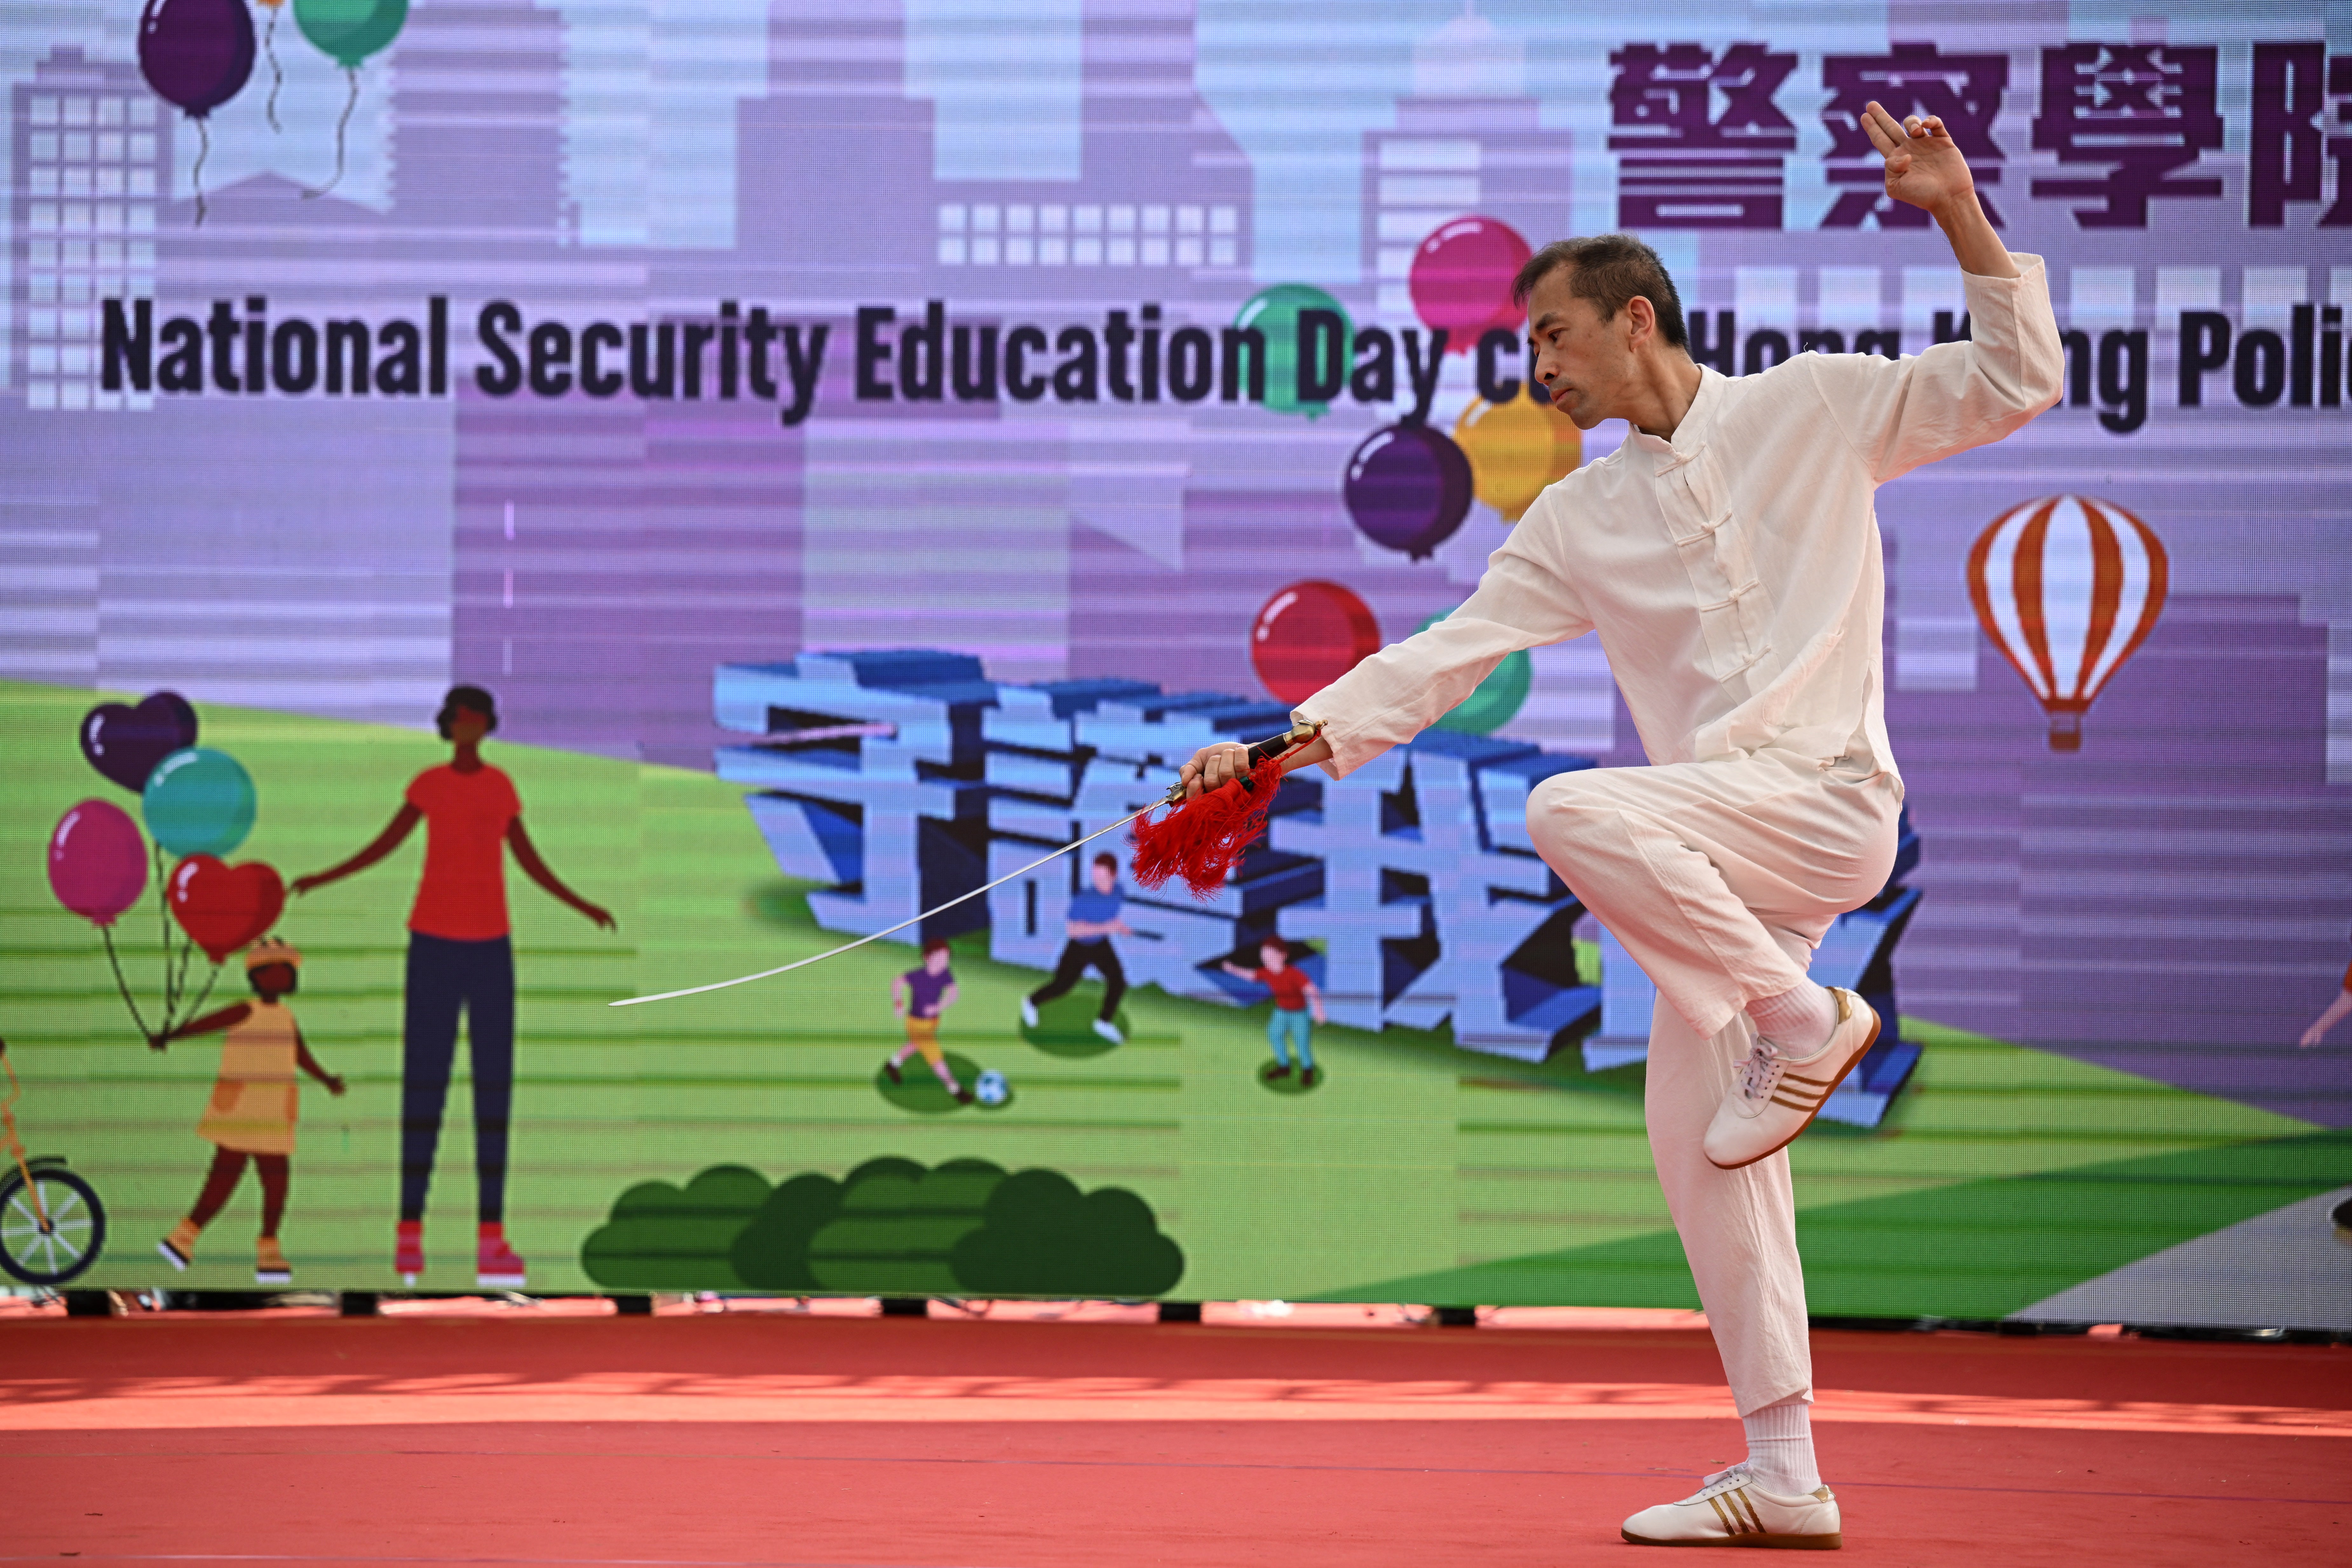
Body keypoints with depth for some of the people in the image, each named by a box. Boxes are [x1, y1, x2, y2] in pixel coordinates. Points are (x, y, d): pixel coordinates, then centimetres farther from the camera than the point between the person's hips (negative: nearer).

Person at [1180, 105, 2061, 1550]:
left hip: (1826, 797, -7)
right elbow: (1448, 657, 14)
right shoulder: (1579, 521, 16)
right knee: (1697, 1140, 3)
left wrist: (1957, 213, -8)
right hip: (1720, 866, 7)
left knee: (1574, 810, -30)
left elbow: (2018, 384, 1)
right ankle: (1782, 1477, 9)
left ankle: (1807, 1019, -15)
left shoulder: (1813, 409, 3)